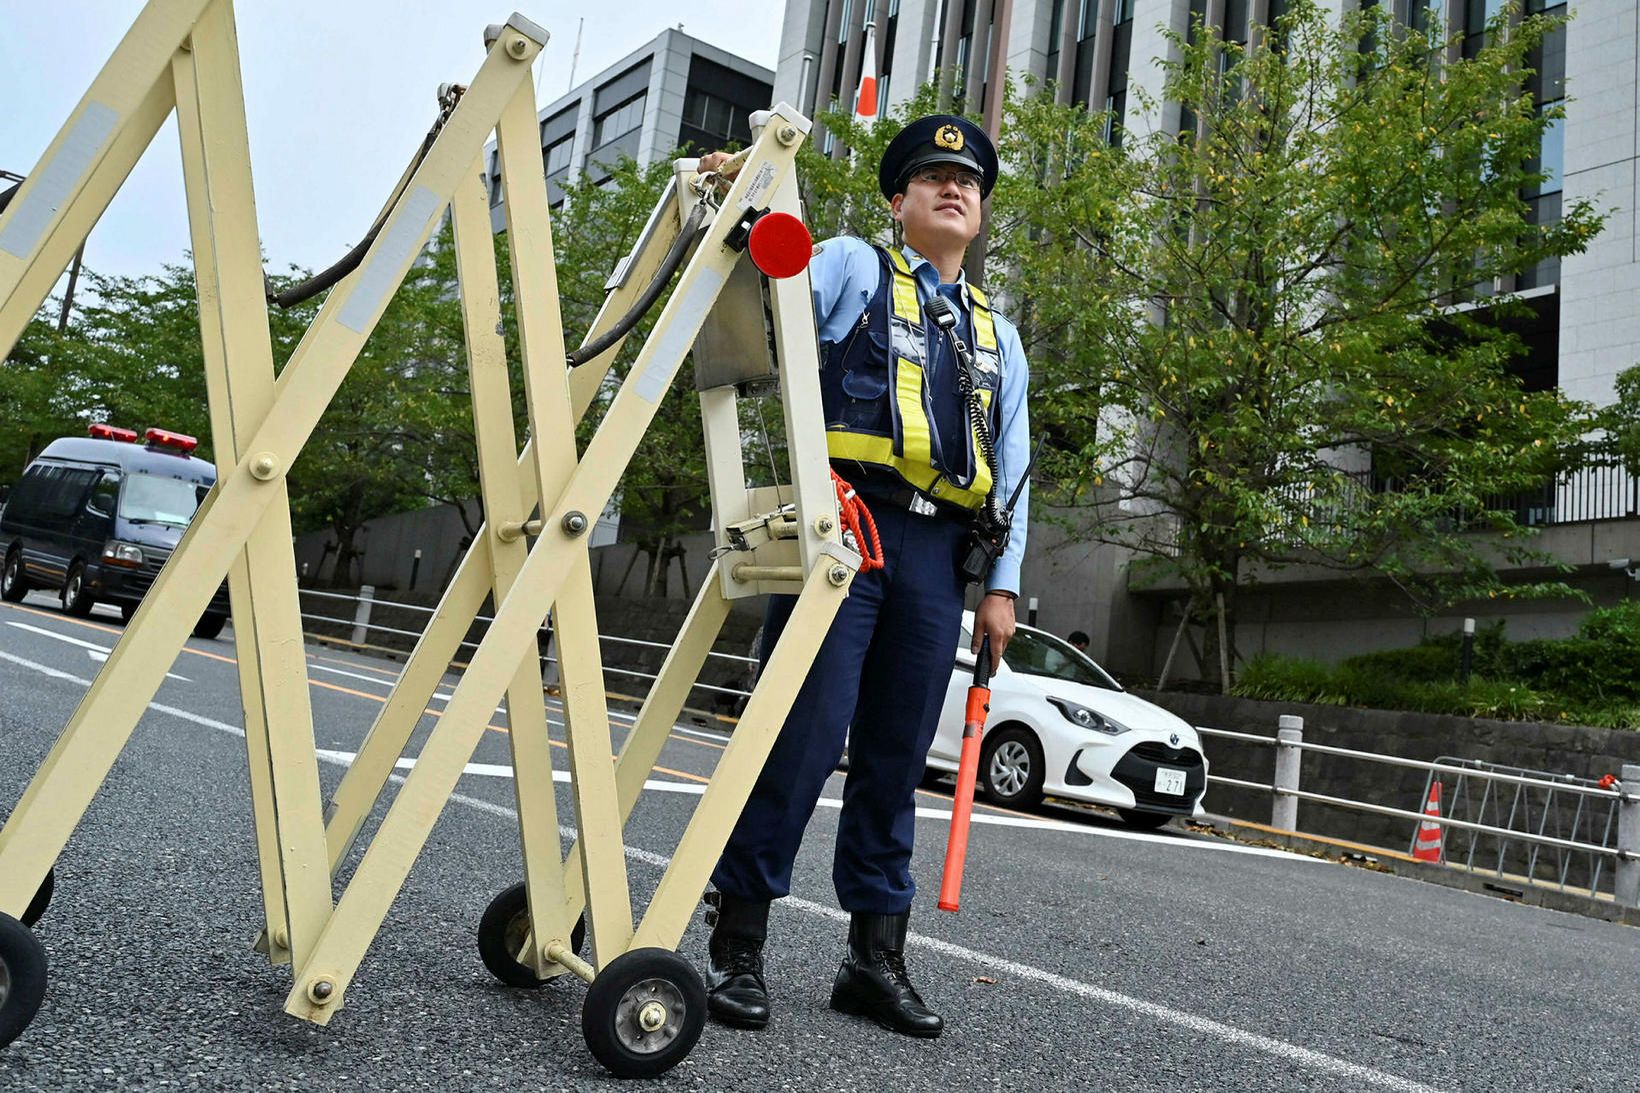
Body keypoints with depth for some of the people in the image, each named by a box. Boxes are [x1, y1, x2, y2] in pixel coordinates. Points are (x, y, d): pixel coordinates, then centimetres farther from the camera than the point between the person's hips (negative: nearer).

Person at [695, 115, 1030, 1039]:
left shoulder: (999, 335, 24)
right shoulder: (851, 268, 12)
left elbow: (1012, 467, 20)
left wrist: (1002, 583, 11)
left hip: (937, 552, 5)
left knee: (898, 757, 6)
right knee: (805, 736, -11)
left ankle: (877, 956, 15)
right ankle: (737, 942, 1)